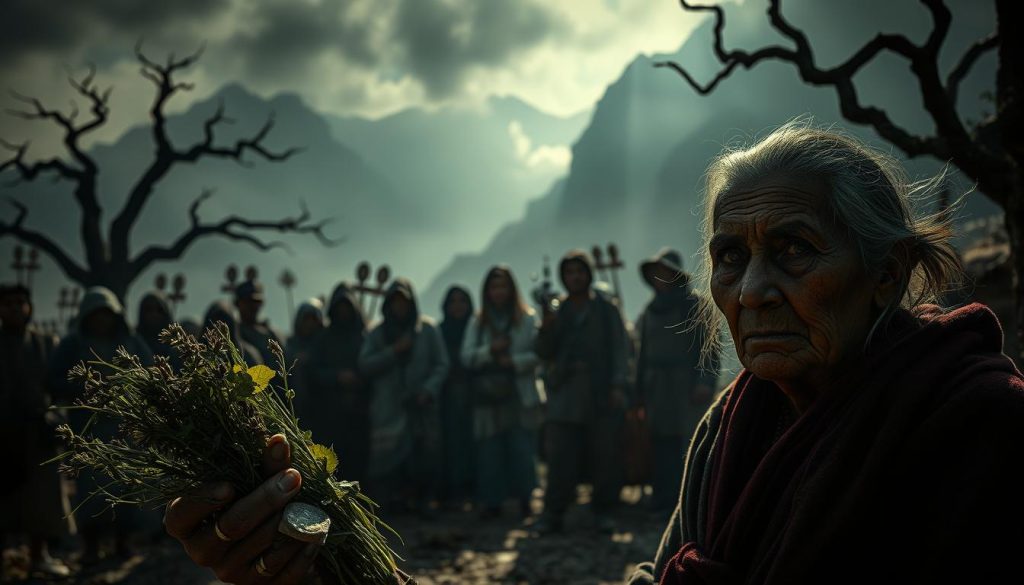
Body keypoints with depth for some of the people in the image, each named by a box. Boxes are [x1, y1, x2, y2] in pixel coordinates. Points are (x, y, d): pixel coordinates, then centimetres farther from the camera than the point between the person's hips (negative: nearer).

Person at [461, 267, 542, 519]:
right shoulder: (478, 323, 13)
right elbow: (467, 357, 5)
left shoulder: (527, 319, 5)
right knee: (490, 451, -1)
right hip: (489, 397, 2)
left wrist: (514, 361, -14)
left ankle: (525, 499, 6)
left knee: (522, 449, -6)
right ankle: (492, 501, 6)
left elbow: (539, 354, -2)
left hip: (521, 396, -2)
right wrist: (490, 350, -11)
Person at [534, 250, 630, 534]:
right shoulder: (557, 312, 14)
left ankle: (603, 511, 11)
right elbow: (544, 353, 11)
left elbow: (619, 349, 4)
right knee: (560, 457, -5)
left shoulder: (606, 310, 9)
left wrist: (618, 385, -7)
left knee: (605, 456, 0)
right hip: (565, 395, 1)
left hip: (602, 395, -1)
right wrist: (545, 329, -9)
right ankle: (553, 513, 0)